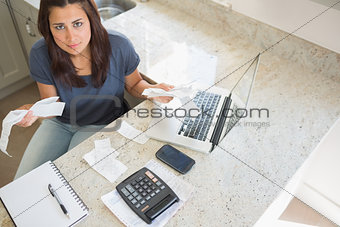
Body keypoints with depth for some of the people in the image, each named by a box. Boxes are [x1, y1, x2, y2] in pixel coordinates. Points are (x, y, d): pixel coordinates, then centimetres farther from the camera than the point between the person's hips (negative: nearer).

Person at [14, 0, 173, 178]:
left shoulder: (118, 46, -25)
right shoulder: (41, 54, -21)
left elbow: (133, 84, -5)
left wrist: (151, 90, -28)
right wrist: (34, 110, -33)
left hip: (104, 124, -2)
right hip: (61, 122, 3)